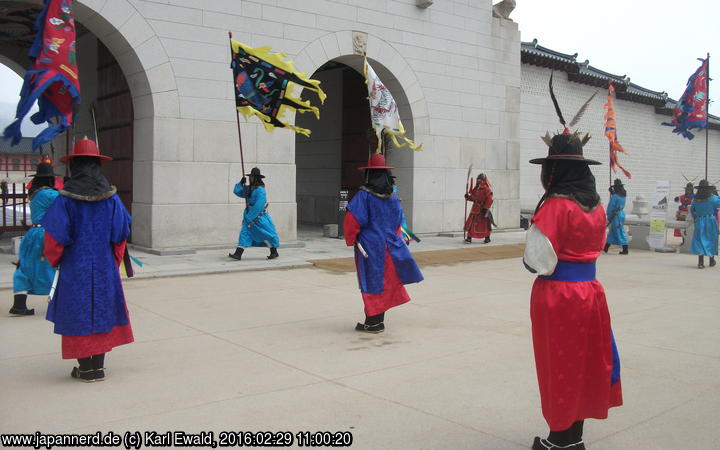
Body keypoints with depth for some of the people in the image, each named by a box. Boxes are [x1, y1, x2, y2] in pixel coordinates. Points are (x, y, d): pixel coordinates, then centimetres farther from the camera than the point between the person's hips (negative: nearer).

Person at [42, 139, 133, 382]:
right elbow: (120, 234, -2)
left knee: (78, 315, 8)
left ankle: (86, 368, 14)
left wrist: (55, 260, 9)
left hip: (74, 268, -2)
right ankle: (98, 365, 19)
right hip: (104, 268, 2)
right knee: (102, 312, 13)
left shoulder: (65, 199, -11)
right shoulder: (111, 197, -4)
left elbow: (54, 237, -9)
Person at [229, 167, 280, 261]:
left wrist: (249, 217, -21)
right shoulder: (249, 188, 9)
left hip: (259, 217, -8)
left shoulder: (260, 190, -18)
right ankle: (238, 254, -6)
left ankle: (274, 252, 16)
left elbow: (258, 206, -23)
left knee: (266, 234, 0)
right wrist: (241, 183, -1)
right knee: (244, 233, -1)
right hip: (250, 215, 8)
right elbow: (237, 192, 16)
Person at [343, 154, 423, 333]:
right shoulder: (392, 197, 3)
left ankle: (373, 322, 10)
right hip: (389, 247, 5)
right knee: (385, 282, 14)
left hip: (369, 247, -5)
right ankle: (378, 320, 22)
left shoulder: (363, 195, -13)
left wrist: (351, 240, -2)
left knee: (371, 283, 3)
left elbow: (352, 220, -17)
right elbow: (398, 221, 11)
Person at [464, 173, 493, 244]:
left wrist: (485, 208, -20)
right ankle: (469, 238, 5)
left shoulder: (487, 189, -9)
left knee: (485, 223, -1)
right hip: (475, 209, 6)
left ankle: (487, 237, 14)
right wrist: (468, 197, -2)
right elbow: (473, 198, 17)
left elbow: (489, 200, -14)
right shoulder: (476, 189, 12)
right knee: (471, 222, 1)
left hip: (483, 209, -6)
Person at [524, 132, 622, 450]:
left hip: (556, 295, -7)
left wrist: (530, 262, 0)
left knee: (558, 365, 7)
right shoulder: (596, 205, 5)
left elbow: (538, 261, -19)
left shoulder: (555, 205, -18)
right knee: (583, 361, 17)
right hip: (589, 291, 7)